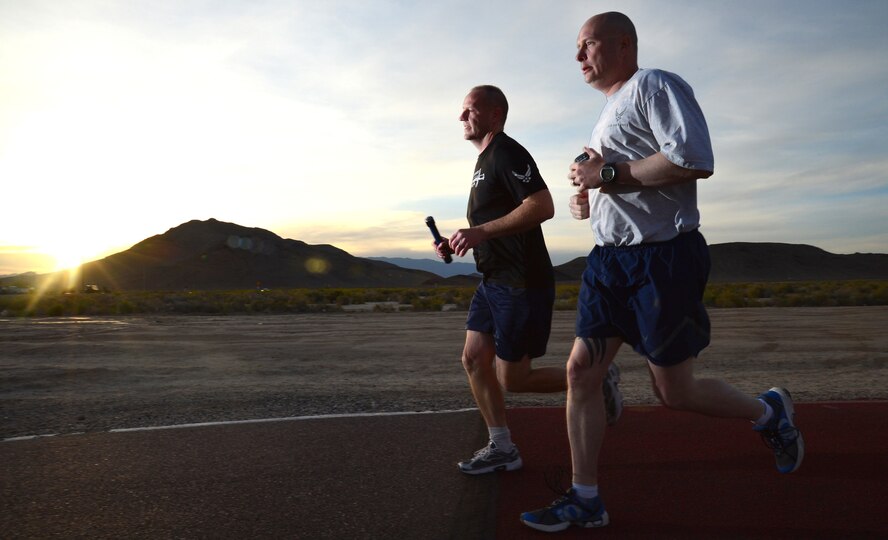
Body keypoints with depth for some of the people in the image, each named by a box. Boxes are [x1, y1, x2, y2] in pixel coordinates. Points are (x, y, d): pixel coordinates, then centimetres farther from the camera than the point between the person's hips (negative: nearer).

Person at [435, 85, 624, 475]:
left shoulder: (507, 153, -12)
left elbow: (542, 207, -26)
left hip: (523, 285, -10)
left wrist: (481, 232, -26)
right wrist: (460, 242, 10)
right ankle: (501, 449, 16)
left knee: (512, 379, -2)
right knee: (474, 359, 6)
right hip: (494, 282, 10)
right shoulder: (485, 161, 19)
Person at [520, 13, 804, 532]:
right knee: (581, 371, 1)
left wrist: (609, 174, -17)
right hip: (610, 257, 9)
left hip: (662, 256, -9)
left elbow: (694, 161, -23)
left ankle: (769, 412, 30)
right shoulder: (611, 110, 22)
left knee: (674, 391, 0)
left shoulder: (655, 85, -7)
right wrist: (588, 198, 9)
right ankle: (585, 500, 11)